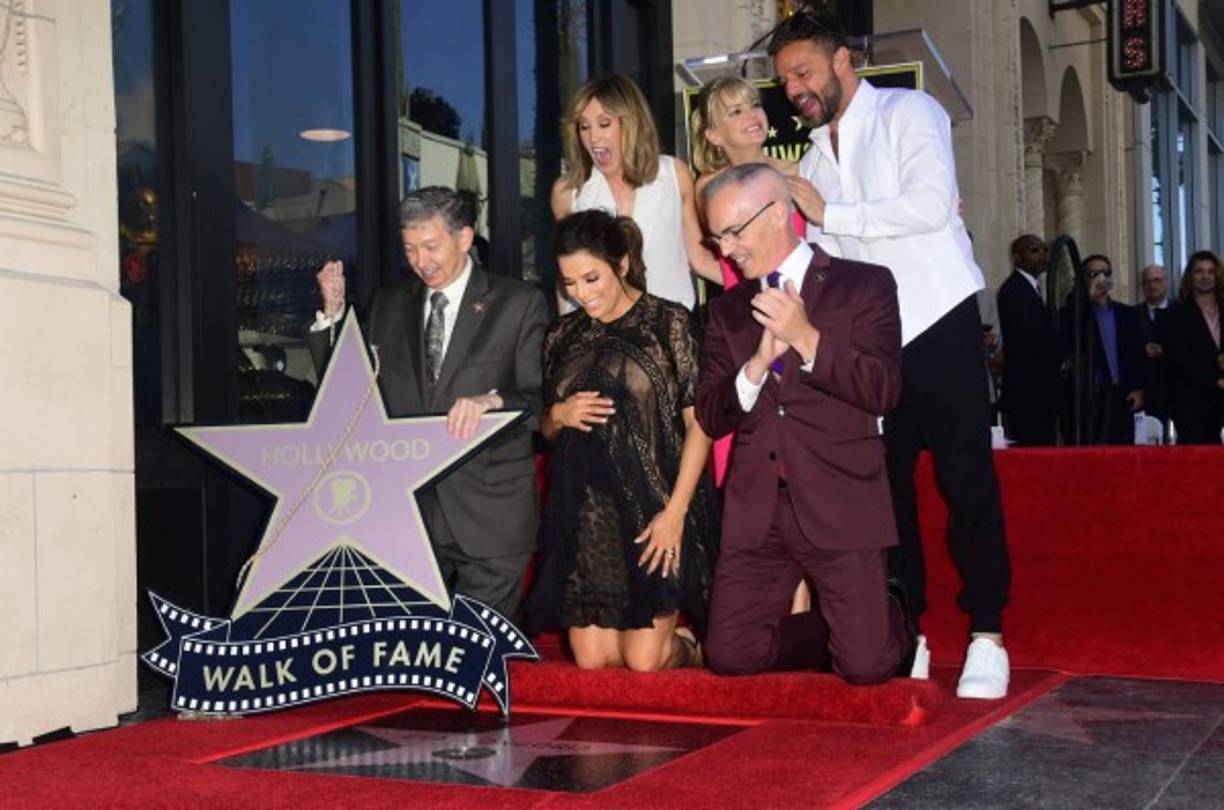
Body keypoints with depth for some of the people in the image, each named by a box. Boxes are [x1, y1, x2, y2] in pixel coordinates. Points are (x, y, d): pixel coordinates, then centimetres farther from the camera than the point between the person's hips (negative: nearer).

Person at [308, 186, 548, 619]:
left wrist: (493, 401, -26)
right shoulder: (389, 304, 12)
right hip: (407, 513, 3)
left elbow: (542, 401, -6)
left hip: (490, 514, -3)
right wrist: (333, 313, 0)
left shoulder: (518, 303, 0)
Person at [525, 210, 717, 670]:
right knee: (593, 658, 0)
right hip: (585, 514, 4)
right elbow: (546, 428, 19)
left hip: (651, 506, -4)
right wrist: (559, 416, -5)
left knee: (644, 659, -7)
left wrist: (676, 511, -16)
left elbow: (698, 423, -8)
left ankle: (685, 645, 27)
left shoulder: (669, 323, -4)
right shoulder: (563, 337, 10)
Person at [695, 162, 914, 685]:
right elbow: (710, 417, 7)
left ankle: (892, 619, 26)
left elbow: (883, 390, -9)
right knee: (731, 657, -4)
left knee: (866, 666, -10)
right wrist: (759, 362, -10)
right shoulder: (727, 310, 15)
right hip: (755, 510, 4)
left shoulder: (863, 286, 3)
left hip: (839, 507, -4)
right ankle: (836, 630, 22)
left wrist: (807, 339, -17)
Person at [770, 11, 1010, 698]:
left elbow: (933, 204, -17)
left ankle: (988, 637, 4)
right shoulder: (814, 158, 17)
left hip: (938, 323, -6)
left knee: (967, 482, -3)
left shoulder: (908, 113, -1)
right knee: (883, 486, 5)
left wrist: (830, 214, -13)